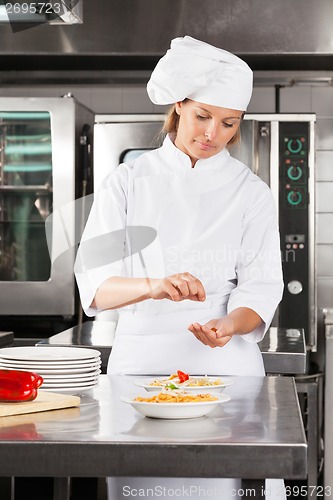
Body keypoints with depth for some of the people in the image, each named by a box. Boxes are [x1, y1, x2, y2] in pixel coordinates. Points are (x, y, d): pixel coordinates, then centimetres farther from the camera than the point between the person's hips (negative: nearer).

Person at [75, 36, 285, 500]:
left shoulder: (252, 192, 4)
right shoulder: (129, 181, 1)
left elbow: (260, 288, -2)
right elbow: (94, 282, -7)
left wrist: (229, 325, -23)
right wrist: (152, 286, -27)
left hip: (224, 363, 0)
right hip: (141, 358, 0)